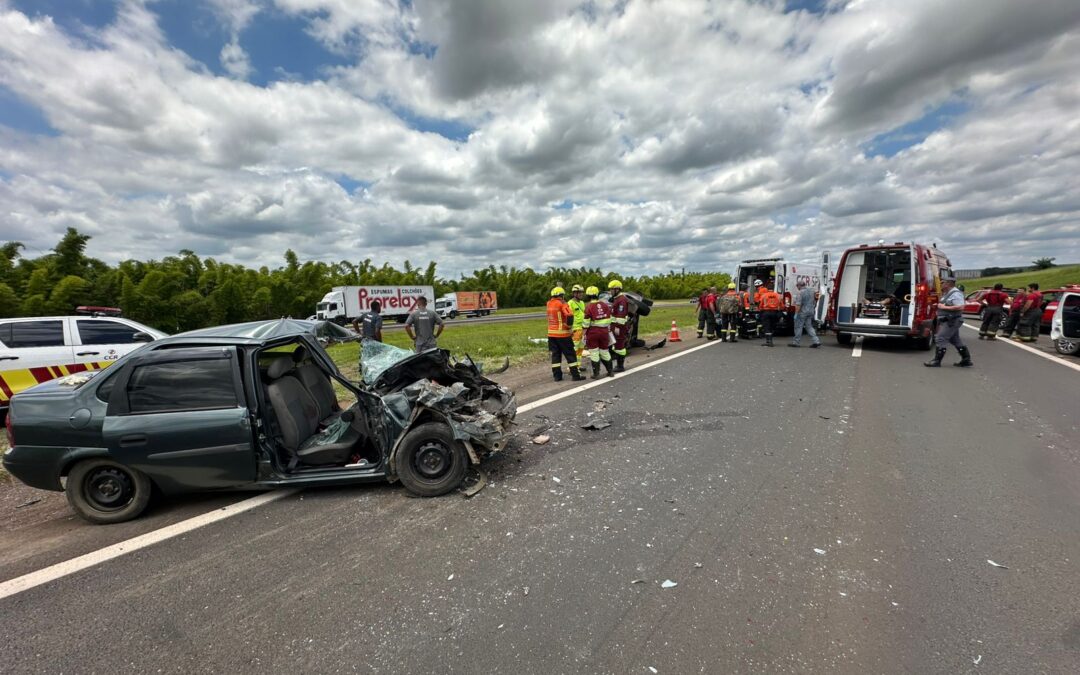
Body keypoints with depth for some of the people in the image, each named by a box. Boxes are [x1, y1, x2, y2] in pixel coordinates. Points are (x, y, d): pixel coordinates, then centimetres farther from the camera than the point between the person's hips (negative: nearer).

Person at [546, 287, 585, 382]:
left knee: (555, 354, 11)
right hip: (562, 334, -6)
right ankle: (575, 375, 6)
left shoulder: (549, 304, 7)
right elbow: (569, 315, -24)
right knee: (570, 355, 3)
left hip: (551, 333, 6)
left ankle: (557, 376, 12)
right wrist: (569, 327, -9)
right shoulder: (562, 303, -12)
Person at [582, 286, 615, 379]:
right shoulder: (605, 305, 4)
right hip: (604, 331, 5)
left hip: (593, 332, -5)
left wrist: (584, 334, -3)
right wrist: (608, 330, 19)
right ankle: (610, 371, 23)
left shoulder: (589, 307, -11)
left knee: (594, 352, 3)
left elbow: (586, 323, -12)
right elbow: (609, 319, 9)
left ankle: (596, 373, 6)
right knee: (604, 351, 17)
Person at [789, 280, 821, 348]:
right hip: (811, 311, 8)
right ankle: (816, 341, 7)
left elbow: (798, 304, -22)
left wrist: (796, 313, -19)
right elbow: (814, 301, 19)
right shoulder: (811, 290, 8)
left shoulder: (800, 292, -17)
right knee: (809, 326, 14)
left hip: (802, 312, -8)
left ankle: (796, 342, 8)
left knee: (798, 327, 2)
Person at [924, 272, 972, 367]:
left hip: (951, 321, -10)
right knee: (956, 340, 15)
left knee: (940, 339, -9)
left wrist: (944, 307, -22)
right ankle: (966, 360, 23)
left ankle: (936, 361, -5)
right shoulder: (947, 293, 14)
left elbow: (960, 307, -25)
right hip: (947, 321, 10)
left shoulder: (955, 293, -16)